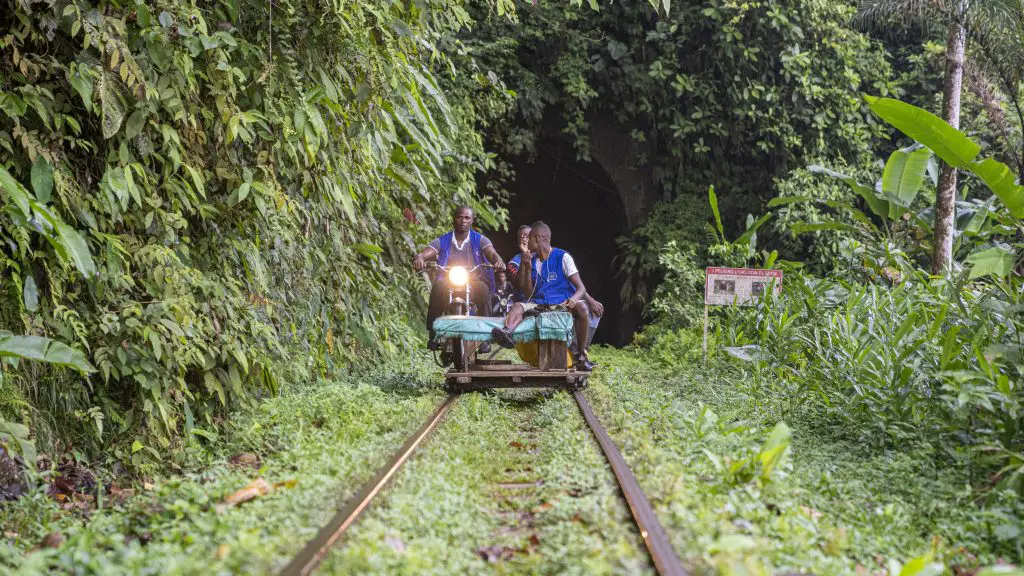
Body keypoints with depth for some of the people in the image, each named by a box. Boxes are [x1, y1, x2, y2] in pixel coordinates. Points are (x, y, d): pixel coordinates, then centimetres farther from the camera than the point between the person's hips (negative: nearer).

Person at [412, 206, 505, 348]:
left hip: (474, 283, -1)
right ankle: (433, 333, -24)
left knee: (482, 288, -34)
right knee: (438, 286, -32)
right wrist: (418, 259, -31)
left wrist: (498, 261, -34)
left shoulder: (479, 240, 9)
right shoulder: (442, 241, 10)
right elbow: (425, 254, -5)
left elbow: (492, 254, -9)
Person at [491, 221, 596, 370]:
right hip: (539, 304, 4)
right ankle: (507, 332, -59)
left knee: (581, 307, -34)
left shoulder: (562, 257, -1)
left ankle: (580, 355, -24)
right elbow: (528, 293, 11)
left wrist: (574, 298, -31)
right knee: (518, 307, -25)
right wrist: (527, 267, 0)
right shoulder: (533, 260, 14)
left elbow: (581, 288, -7)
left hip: (562, 303, -4)